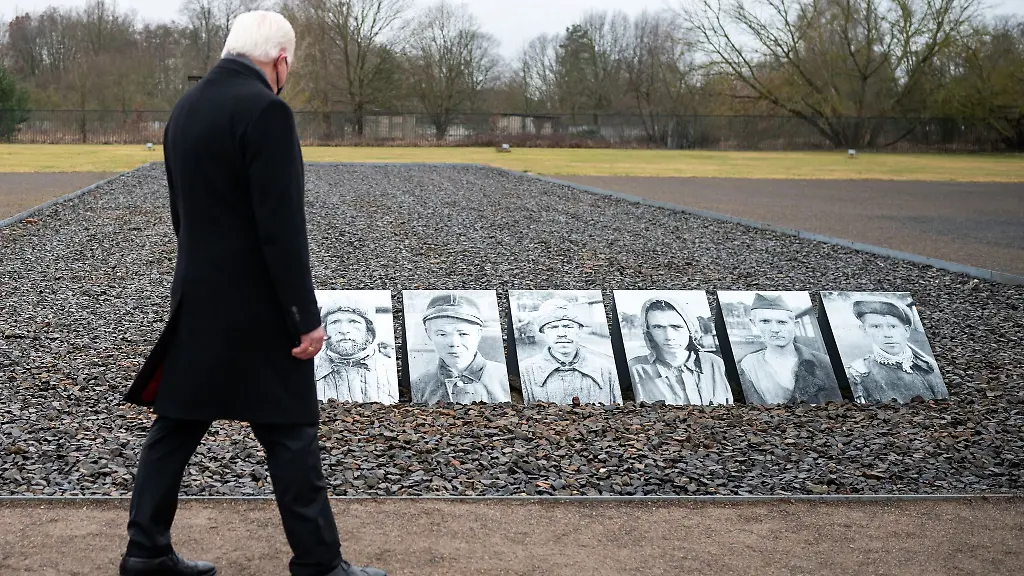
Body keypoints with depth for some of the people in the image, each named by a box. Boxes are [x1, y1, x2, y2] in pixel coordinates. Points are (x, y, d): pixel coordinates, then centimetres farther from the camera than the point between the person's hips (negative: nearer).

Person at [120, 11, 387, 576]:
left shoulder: (184, 107, 9)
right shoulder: (266, 111, -18)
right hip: (254, 309, -8)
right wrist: (306, 317, -16)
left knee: (175, 426, 14)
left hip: (196, 301, 8)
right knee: (291, 435, 2)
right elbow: (281, 227, -21)